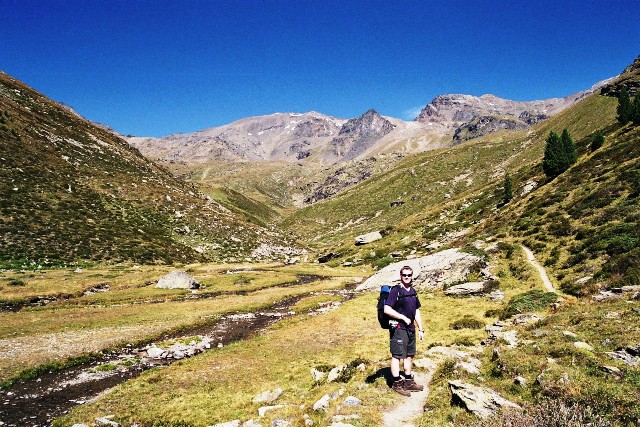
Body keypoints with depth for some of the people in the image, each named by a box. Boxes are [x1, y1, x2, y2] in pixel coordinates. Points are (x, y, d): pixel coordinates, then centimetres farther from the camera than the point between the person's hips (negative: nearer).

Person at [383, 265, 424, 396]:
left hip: (410, 328, 8)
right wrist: (404, 317, -15)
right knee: (397, 355, -2)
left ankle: (408, 381, 26)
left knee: (409, 355, 15)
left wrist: (421, 329, 15)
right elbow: (387, 309, -19)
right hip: (398, 328, -8)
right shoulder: (395, 291, -12)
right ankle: (397, 383, 5)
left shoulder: (413, 292, 12)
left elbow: (417, 311, 18)